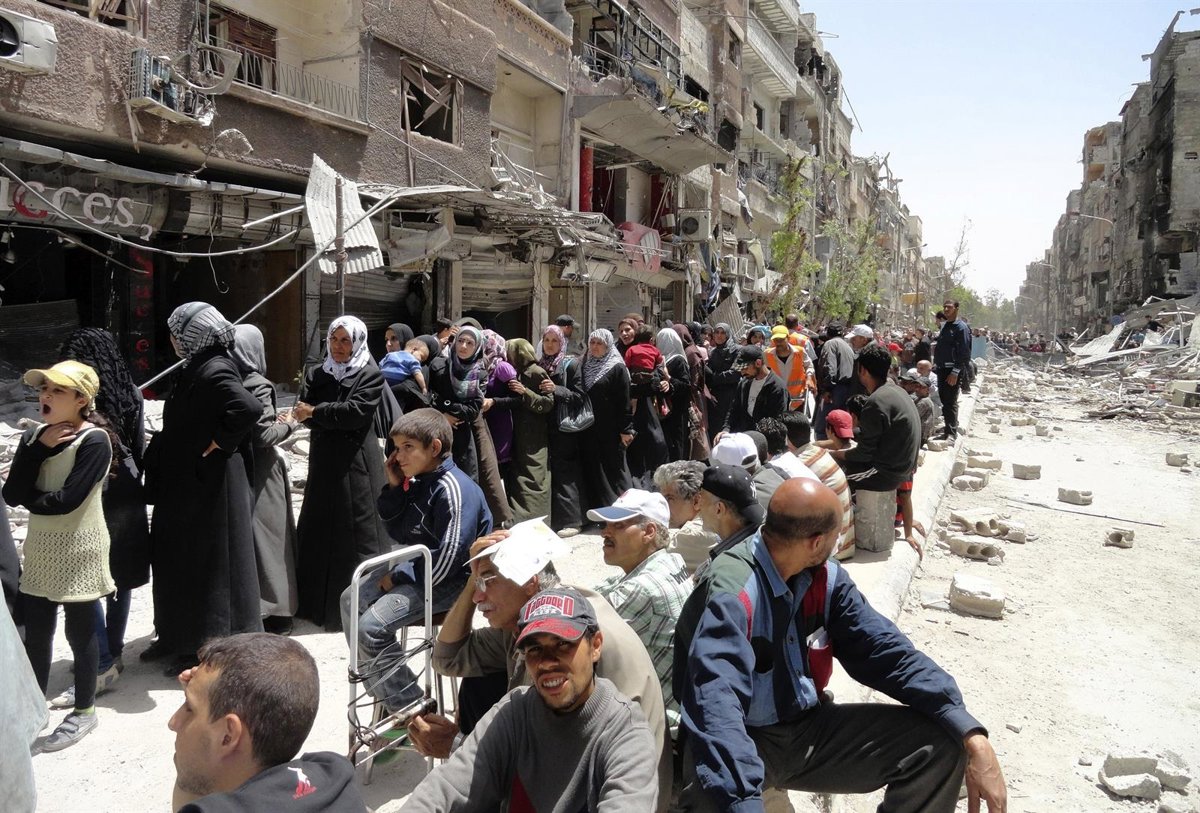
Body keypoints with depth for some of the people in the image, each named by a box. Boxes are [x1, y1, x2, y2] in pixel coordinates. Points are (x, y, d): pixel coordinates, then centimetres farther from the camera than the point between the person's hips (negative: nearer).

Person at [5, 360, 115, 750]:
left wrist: (30, 498, -6)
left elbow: (67, 500, -24)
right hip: (40, 550, 6)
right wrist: (38, 447, -15)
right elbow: (12, 494, -9)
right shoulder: (33, 436, 2)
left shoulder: (94, 440, -17)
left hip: (79, 551, -6)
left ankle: (84, 711, 23)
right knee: (36, 633, 15)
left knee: (79, 632, 7)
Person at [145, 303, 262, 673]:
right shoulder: (195, 368, 10)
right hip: (185, 483, 10)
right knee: (175, 557, 19)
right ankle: (177, 635, 34)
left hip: (208, 485, -10)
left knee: (206, 563, 2)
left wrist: (220, 442, -26)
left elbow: (249, 408, -37)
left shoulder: (215, 372, -21)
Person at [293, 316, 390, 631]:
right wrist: (337, 417, -16)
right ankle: (317, 603, 20)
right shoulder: (317, 374, 12)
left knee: (357, 532, -1)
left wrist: (315, 412, -9)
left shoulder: (370, 375, -2)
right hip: (323, 461, 5)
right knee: (317, 531, 8)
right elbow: (303, 411, 1)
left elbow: (357, 412, -15)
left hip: (356, 463, -5)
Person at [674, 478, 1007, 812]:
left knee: (940, 742, -5)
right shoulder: (729, 594, -27)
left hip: (806, 727, 7)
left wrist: (973, 738, -16)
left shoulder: (826, 578, -2)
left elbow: (885, 650, -5)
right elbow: (717, 706, -39)